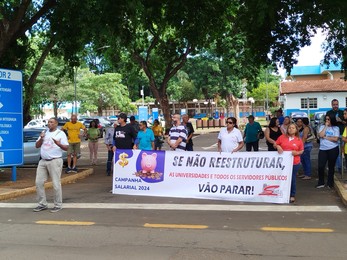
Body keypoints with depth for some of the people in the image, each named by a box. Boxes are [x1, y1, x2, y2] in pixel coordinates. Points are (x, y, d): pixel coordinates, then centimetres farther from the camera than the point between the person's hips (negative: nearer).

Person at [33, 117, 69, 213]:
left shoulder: (60, 133, 0)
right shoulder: (44, 133, 16)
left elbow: (66, 148, -7)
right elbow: (37, 146, 15)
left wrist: (59, 144, -26)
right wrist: (41, 138, -3)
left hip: (55, 161, -6)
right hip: (43, 161, 6)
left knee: (56, 184, -4)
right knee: (39, 182, 5)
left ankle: (58, 205, 6)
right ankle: (42, 204, 16)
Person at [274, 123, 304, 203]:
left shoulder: (299, 140, 3)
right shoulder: (282, 137, 4)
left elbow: (301, 151, 7)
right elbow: (275, 145, 10)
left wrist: (297, 153, -13)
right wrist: (278, 146, -12)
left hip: (294, 163, -1)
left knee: (292, 178, 6)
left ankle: (292, 195, 18)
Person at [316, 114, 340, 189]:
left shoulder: (336, 128, 1)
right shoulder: (322, 127, 6)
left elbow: (335, 139, -10)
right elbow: (320, 135, -11)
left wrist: (325, 137, -8)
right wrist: (326, 126, -8)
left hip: (333, 149, -1)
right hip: (323, 149, 1)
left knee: (331, 167, 8)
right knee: (320, 166, -4)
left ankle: (330, 183, 22)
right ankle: (321, 183, 11)